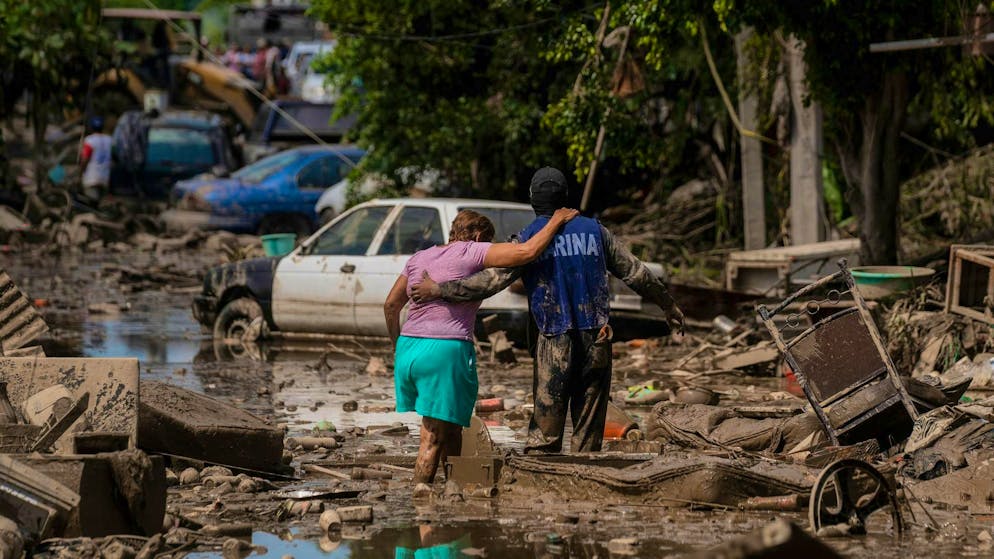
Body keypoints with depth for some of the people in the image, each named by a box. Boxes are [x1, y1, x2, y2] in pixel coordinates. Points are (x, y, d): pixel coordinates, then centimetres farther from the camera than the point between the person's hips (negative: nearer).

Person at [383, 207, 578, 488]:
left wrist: (398, 345, 35)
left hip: (408, 348, 7)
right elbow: (527, 251, -11)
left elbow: (391, 305, 23)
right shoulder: (471, 253, -2)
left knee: (451, 425, 20)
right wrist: (556, 221, 2)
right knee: (434, 437, -4)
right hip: (446, 350, -7)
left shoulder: (419, 258, 18)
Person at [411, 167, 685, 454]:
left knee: (545, 431, 0)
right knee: (589, 429, 6)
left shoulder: (530, 238, -1)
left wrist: (440, 290, -7)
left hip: (555, 343, -2)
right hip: (596, 341, 2)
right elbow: (635, 272, 15)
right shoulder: (594, 230, 9)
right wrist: (668, 305, 29)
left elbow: (493, 279, -11)